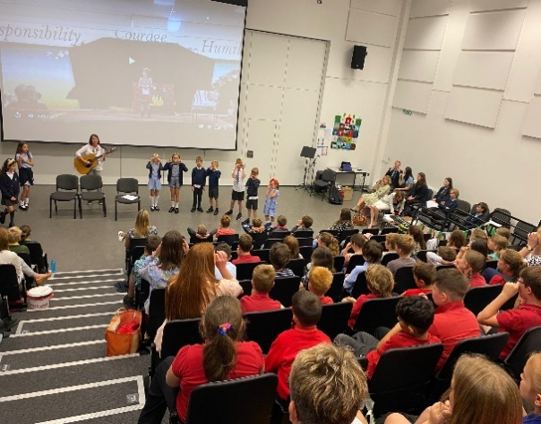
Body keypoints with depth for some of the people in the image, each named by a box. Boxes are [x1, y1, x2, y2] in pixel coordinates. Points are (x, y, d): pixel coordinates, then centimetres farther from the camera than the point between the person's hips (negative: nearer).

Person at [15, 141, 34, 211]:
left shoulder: (29, 154, 4)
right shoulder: (18, 155, -8)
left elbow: (32, 164, -1)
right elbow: (19, 166, -13)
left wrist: (25, 161, -15)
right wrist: (20, 159, -27)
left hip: (29, 171, 5)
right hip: (23, 171, -5)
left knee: (28, 188, 8)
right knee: (26, 188, -10)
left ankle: (26, 203, 20)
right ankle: (21, 204, 2)